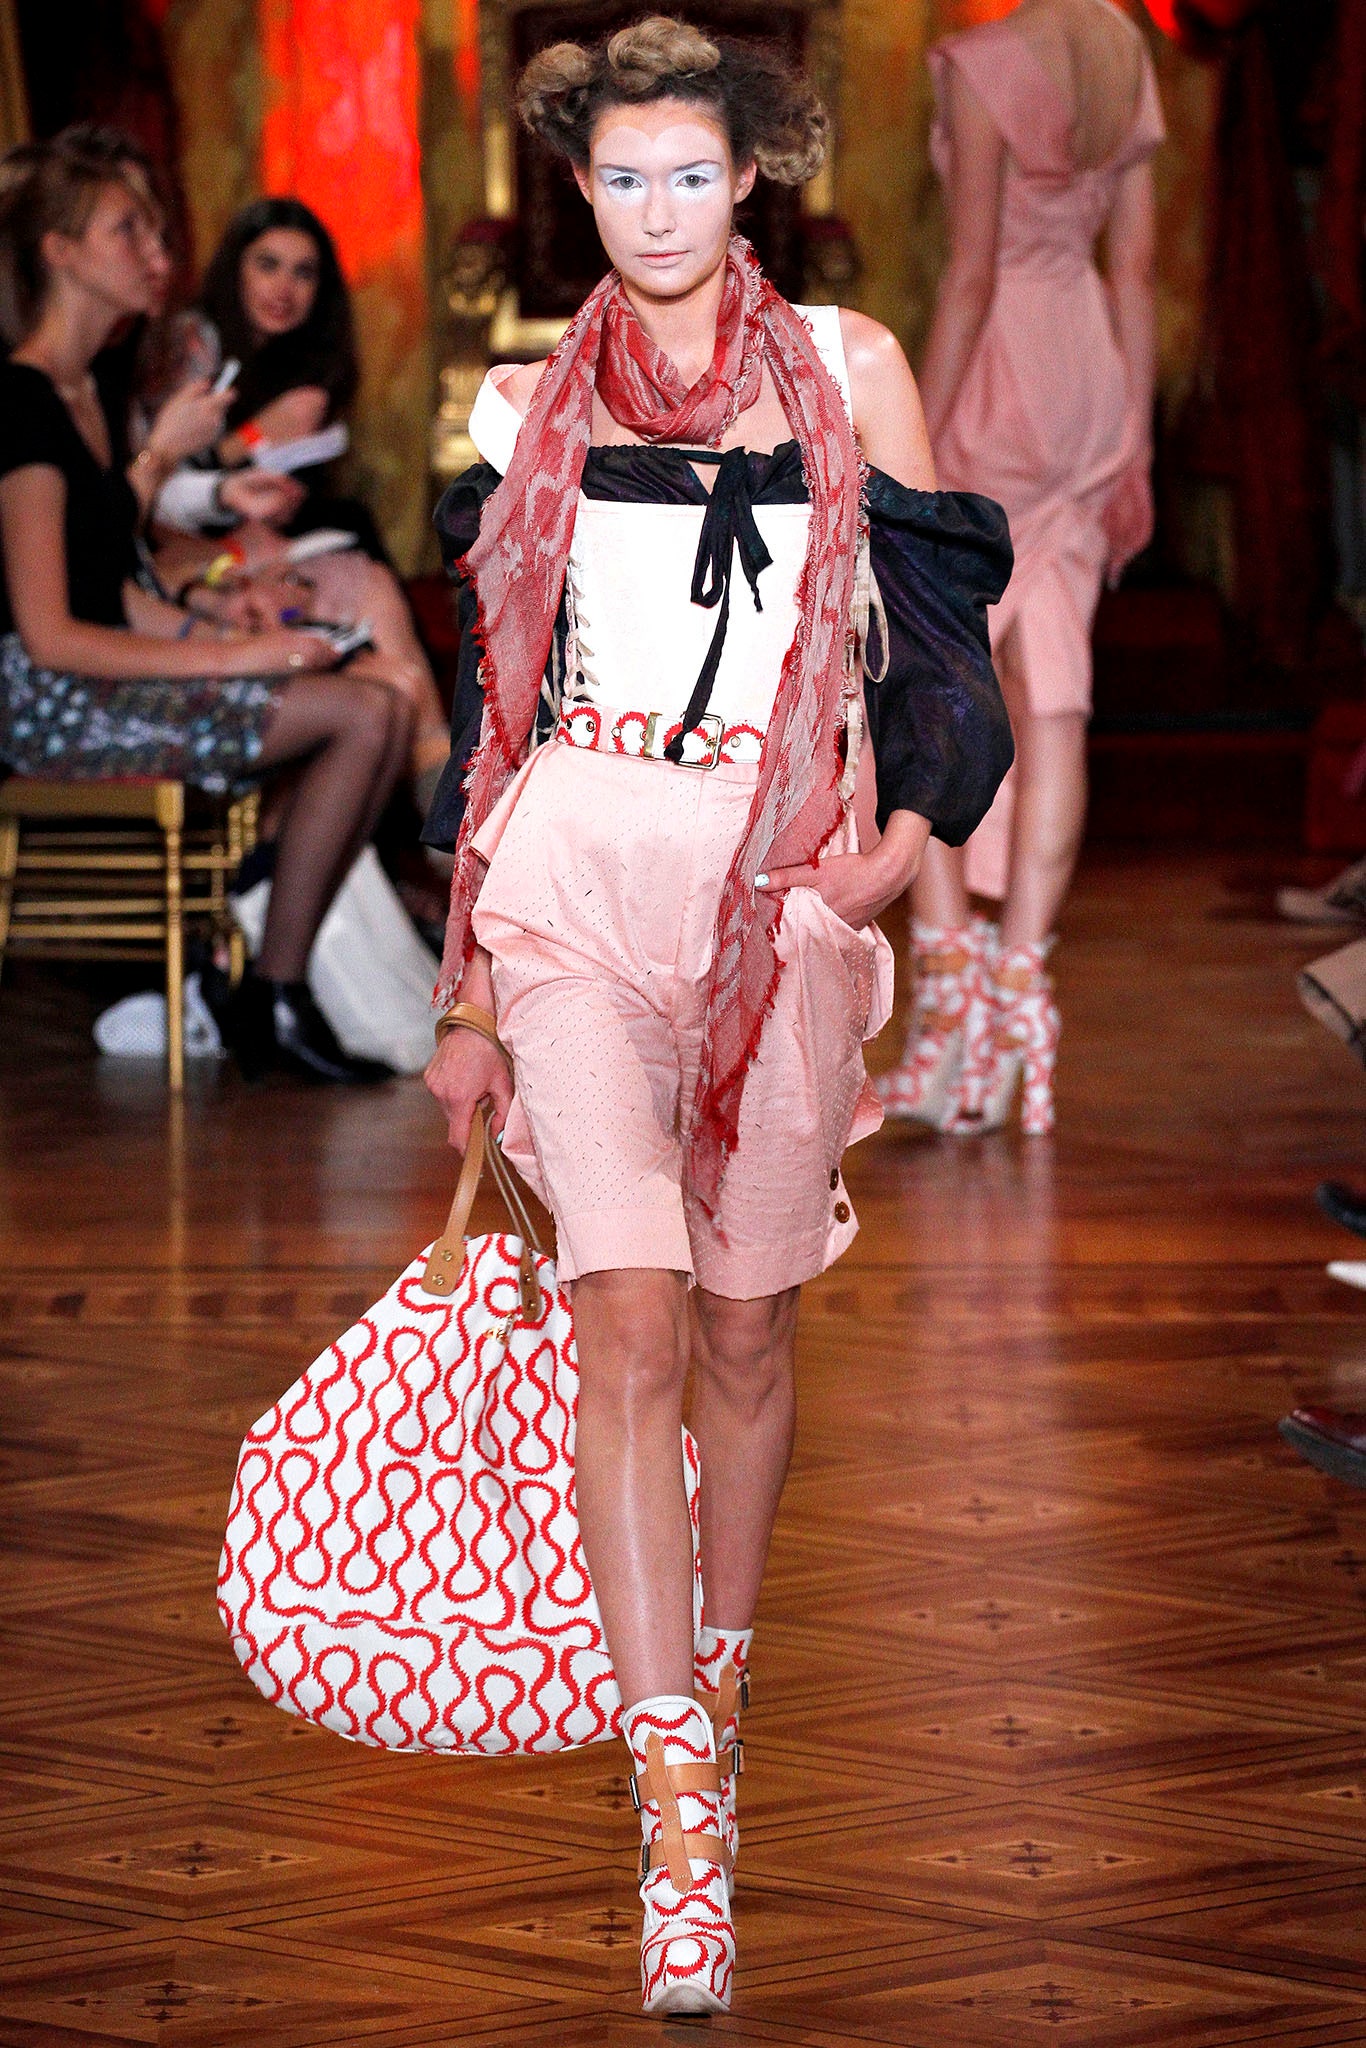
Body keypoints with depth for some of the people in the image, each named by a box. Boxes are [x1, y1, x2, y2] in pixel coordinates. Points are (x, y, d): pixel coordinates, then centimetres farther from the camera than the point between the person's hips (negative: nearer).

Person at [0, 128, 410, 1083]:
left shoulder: (87, 395, 16)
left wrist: (226, 637, 2)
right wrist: (231, 659, -16)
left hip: (100, 678, 9)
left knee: (382, 709, -5)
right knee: (362, 713, -19)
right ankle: (273, 1001, -14)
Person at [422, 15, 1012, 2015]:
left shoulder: (848, 366, 8)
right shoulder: (527, 402, 10)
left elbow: (934, 611, 10)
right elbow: (492, 693, 14)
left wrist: (913, 819, -8)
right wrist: (470, 992, 13)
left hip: (783, 883, 1)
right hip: (576, 875, 0)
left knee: (745, 1329, 9)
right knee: (630, 1320, -13)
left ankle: (716, 1687, 33)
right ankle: (684, 1824, -16)